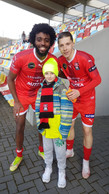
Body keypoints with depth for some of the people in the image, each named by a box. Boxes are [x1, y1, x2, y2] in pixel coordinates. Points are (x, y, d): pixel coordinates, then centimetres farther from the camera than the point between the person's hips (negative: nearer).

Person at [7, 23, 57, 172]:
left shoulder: (53, 60, -16)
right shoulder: (21, 57, -26)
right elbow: (10, 79, -14)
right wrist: (17, 102, -13)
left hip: (38, 94, 3)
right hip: (21, 94, -2)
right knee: (20, 127, 6)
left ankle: (41, 150, 38)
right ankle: (19, 155, 32)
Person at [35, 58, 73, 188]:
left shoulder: (62, 89, -12)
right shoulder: (41, 90, 4)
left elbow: (67, 112, -15)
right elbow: (38, 109, 7)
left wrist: (63, 132, -16)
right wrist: (40, 126, 1)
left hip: (58, 127, -4)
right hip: (45, 127, 4)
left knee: (60, 151, 12)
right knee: (47, 149, 22)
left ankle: (61, 172, 39)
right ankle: (48, 168, 47)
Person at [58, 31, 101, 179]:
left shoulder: (85, 58, -25)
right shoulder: (60, 60, -7)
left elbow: (97, 80, -21)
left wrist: (79, 92, -30)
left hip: (87, 99, -5)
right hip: (72, 97, 5)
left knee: (87, 130, 3)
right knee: (68, 125, 15)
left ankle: (86, 162, 26)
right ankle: (69, 151, 41)